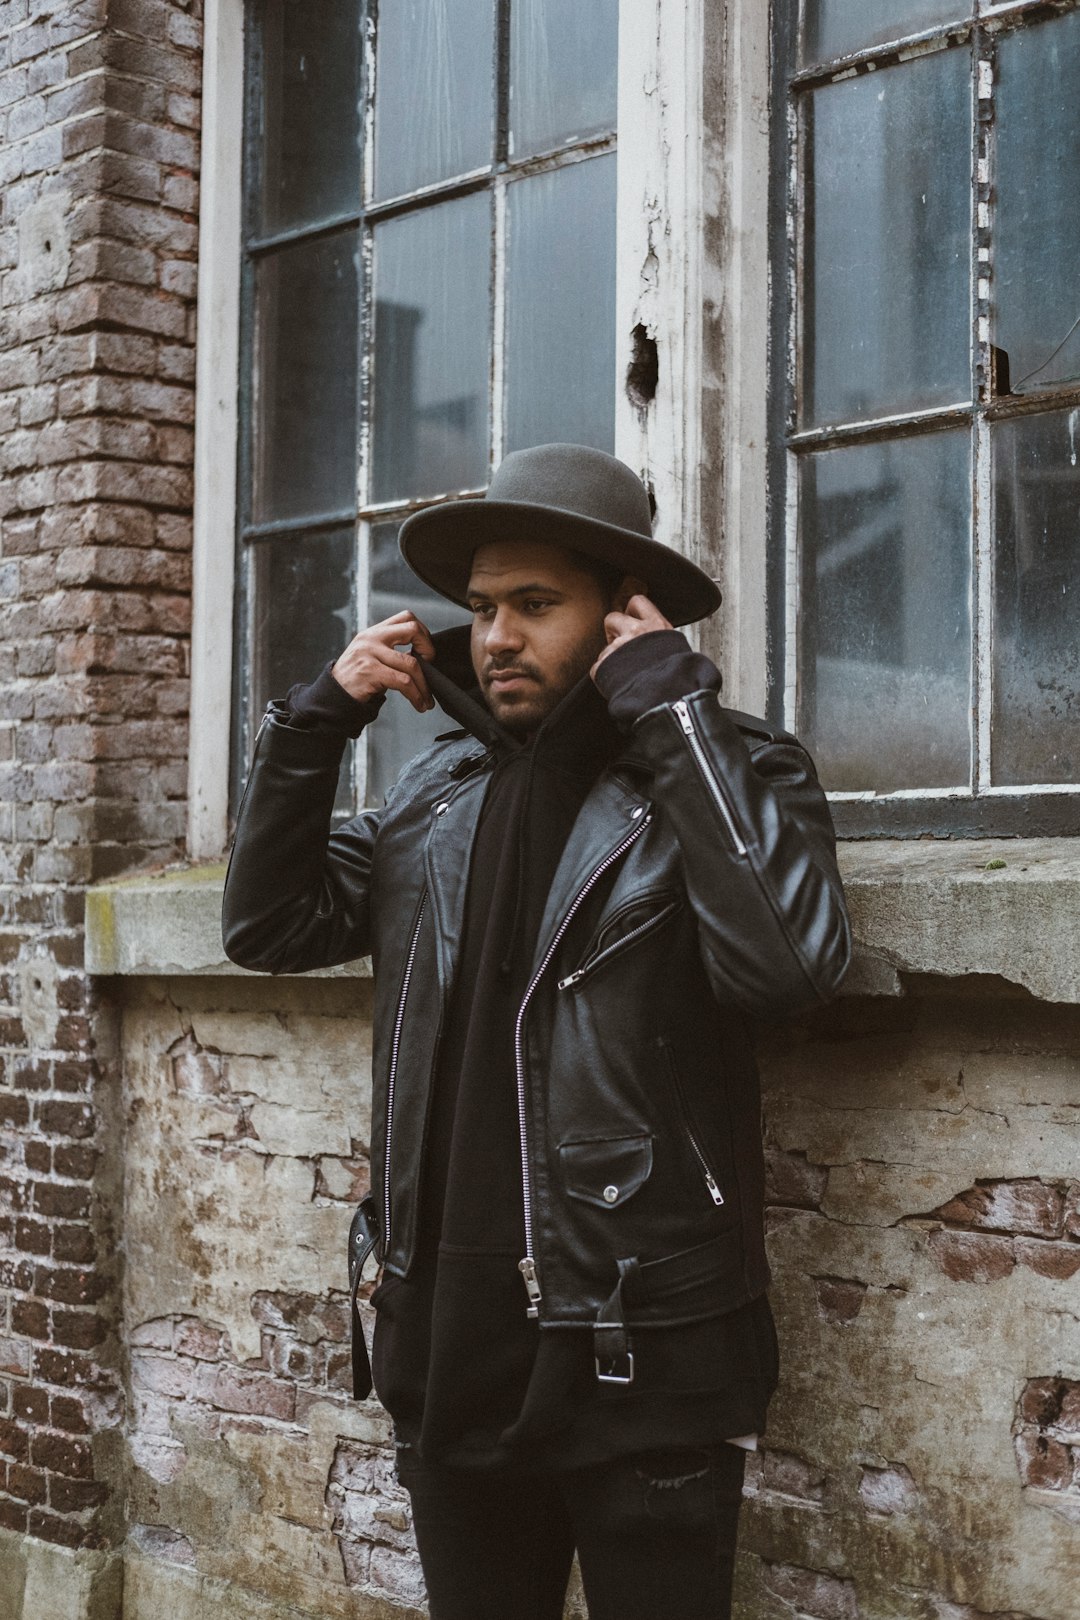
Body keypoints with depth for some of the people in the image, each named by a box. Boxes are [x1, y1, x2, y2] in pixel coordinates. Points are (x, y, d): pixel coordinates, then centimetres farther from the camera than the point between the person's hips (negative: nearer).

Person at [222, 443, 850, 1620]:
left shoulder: (728, 772, -7)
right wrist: (319, 718, -1)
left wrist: (670, 702, -21)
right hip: (450, 1344, 5)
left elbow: (791, 959, -26)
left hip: (643, 1360, -5)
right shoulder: (441, 787, 10)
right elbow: (267, 926, 10)